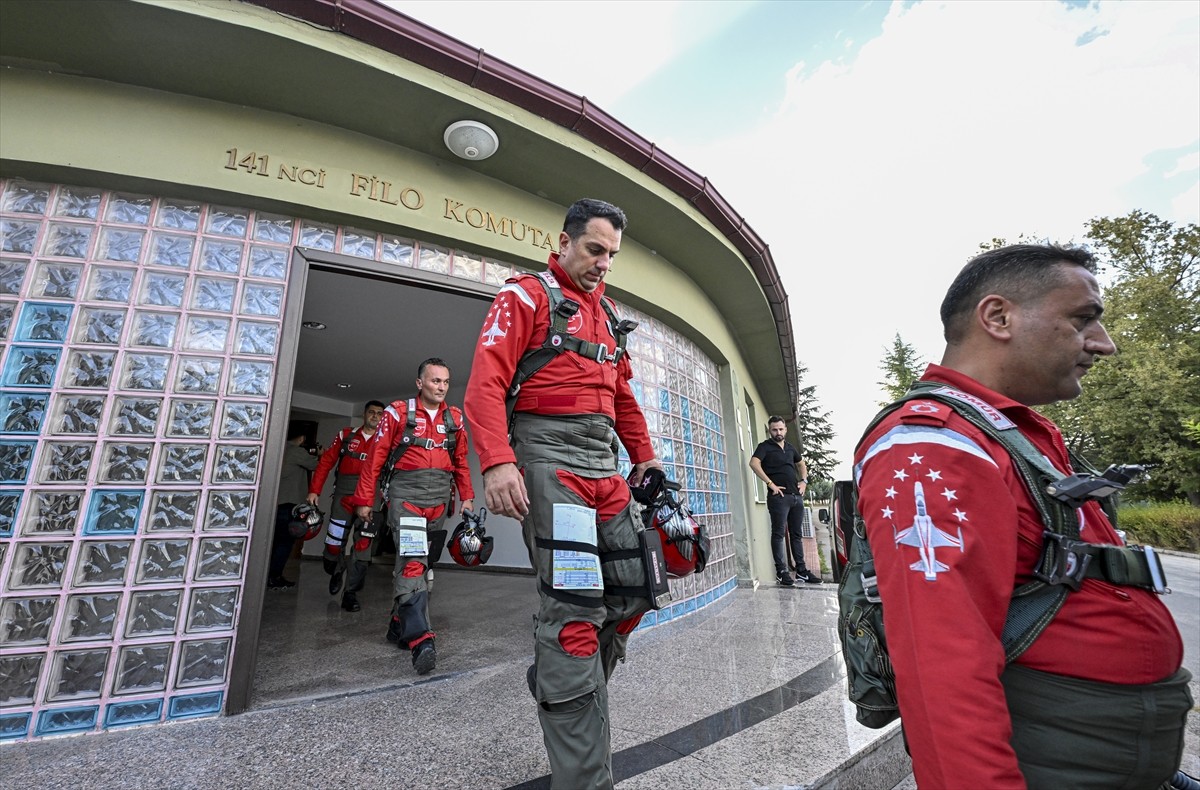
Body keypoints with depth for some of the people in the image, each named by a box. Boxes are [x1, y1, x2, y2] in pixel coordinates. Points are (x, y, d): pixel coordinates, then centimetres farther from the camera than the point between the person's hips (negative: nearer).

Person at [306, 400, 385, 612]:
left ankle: (351, 593, 10)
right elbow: (326, 462, 8)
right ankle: (335, 572, 36)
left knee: (362, 545, -2)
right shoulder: (346, 435, 10)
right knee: (334, 540, 2)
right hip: (344, 492, 1)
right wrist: (315, 490, 2)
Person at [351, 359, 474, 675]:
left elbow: (461, 461, 16)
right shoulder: (398, 412, 0)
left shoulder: (455, 418, 10)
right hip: (406, 491, -4)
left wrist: (467, 496, 12)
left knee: (420, 560, 11)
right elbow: (376, 457, 1)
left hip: (439, 495, 4)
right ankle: (420, 638, -19)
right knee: (412, 559, -16)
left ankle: (400, 625, 26)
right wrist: (364, 500, 0)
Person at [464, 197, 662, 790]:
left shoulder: (608, 314, 25)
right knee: (575, 606, -11)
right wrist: (497, 462, -22)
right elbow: (487, 380, -9)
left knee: (632, 592, 7)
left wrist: (645, 456, 19)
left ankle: (561, 691, 30)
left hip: (605, 462, 8)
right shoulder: (527, 295, 3)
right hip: (549, 453, -7)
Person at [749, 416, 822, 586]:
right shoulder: (765, 446, -2)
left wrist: (804, 480, 14)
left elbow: (801, 464, 33)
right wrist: (770, 484, -20)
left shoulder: (790, 448, 17)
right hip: (779, 496, -6)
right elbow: (754, 463, -20)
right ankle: (781, 572, 1)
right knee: (779, 533, -4)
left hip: (797, 496, 7)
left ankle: (801, 570, 20)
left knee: (797, 534, 12)